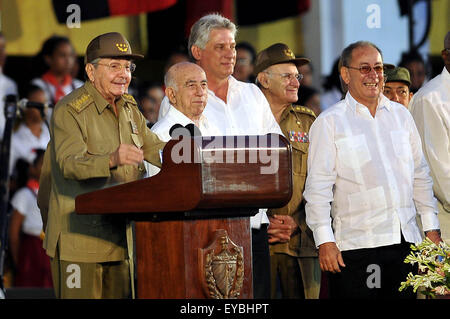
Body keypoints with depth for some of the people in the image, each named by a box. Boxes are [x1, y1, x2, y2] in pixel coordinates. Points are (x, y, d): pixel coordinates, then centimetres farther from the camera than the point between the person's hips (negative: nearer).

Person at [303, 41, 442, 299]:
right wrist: (325, 241, -12)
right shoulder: (329, 122, 0)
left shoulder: (401, 115, 14)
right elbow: (318, 188, -4)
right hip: (356, 246, -4)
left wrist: (432, 229, 12)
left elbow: (420, 176, 18)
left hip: (406, 240, 4)